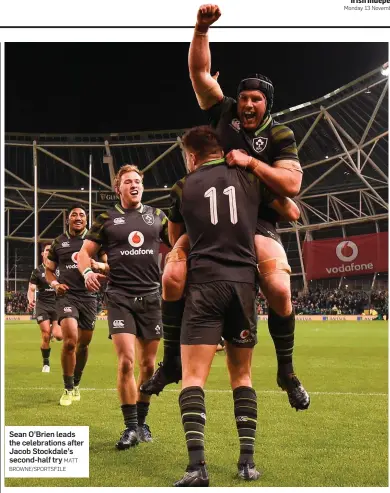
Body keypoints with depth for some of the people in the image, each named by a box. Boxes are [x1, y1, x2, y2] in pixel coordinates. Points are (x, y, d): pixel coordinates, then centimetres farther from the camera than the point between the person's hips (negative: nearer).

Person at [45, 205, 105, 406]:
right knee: (70, 341, -19)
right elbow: (49, 270, 16)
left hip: (88, 296, 2)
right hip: (67, 295, -2)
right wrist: (55, 283, -4)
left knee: (84, 343, 10)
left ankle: (76, 384, 32)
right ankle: (68, 389, -5)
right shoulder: (59, 242, 8)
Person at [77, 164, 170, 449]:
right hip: (120, 297, -2)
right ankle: (131, 427, 0)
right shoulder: (107, 219, 6)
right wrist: (88, 271, -15)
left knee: (148, 365, 7)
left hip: (151, 296, 2)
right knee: (126, 361, -13)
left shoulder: (157, 216, 11)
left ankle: (142, 422, 24)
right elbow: (85, 252, 6)